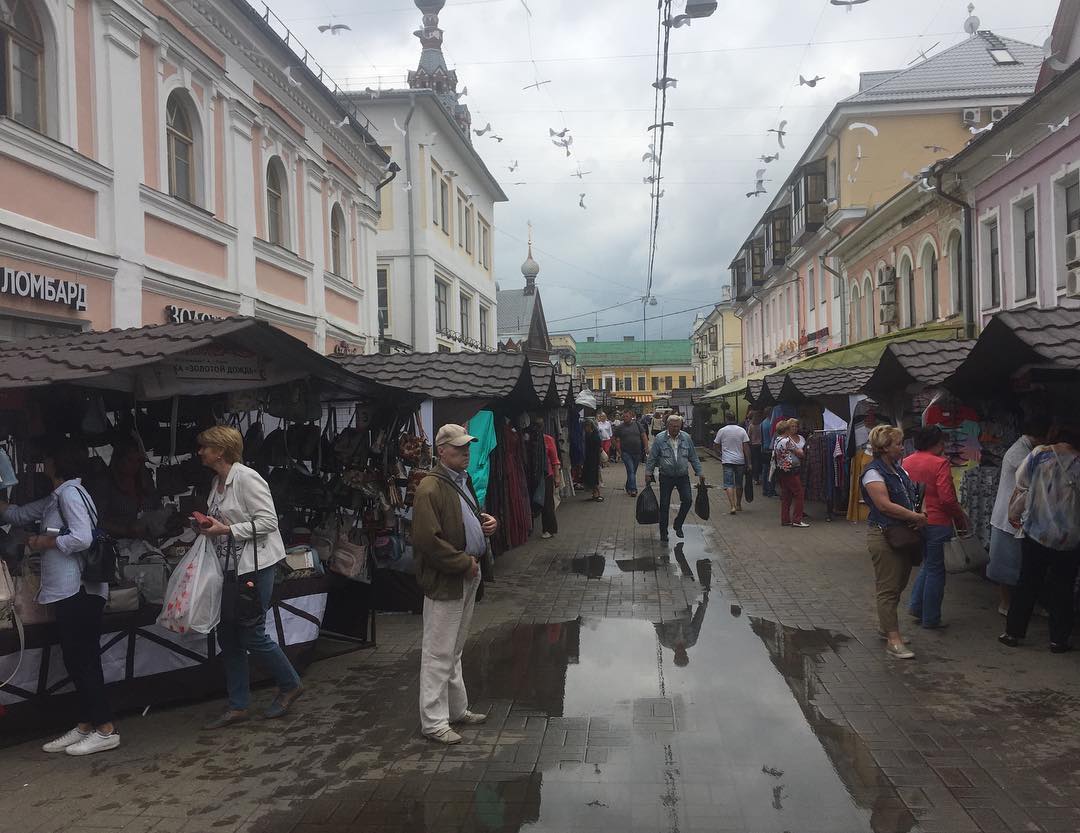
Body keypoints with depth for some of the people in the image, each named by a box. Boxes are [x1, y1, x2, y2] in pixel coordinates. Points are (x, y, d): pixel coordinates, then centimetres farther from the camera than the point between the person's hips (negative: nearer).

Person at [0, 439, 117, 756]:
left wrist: (45, 542, -10)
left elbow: (82, 538, -22)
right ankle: (86, 726, 21)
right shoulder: (55, 498, 17)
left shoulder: (70, 493, -13)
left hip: (79, 590, -9)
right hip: (67, 591, 9)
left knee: (83, 660, -6)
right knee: (78, 661, 13)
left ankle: (106, 729, -1)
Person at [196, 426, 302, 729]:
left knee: (251, 635, -3)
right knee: (227, 634, 9)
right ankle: (238, 706, 19)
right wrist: (208, 525, 3)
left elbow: (268, 520, -20)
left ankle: (290, 684, 20)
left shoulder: (246, 478, -16)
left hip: (256, 564, -9)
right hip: (230, 566, 9)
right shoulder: (217, 481, 11)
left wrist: (226, 530, -21)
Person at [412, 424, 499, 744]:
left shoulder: (463, 479, 11)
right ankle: (433, 721, 12)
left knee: (455, 649, 21)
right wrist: (465, 563, -19)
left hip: (468, 576, 10)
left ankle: (457, 709, 33)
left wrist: (488, 522, 4)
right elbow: (428, 540, -24)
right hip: (444, 580, -10)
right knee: (439, 653, 1)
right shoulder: (431, 488, -19)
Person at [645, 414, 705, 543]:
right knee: (664, 505, 2)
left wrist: (699, 473, 6)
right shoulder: (659, 439, -5)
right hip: (666, 477, -2)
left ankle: (678, 524, 15)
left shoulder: (686, 438, 2)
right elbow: (652, 458, 0)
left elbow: (693, 457, 9)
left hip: (683, 476, 2)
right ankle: (663, 532, 15)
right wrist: (648, 473, -6)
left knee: (688, 500, -8)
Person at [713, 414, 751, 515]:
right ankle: (738, 505, 26)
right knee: (739, 484, 15)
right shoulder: (742, 430, -1)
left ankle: (732, 506, -17)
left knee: (729, 484, -4)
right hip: (740, 461, 2)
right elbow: (746, 447, -3)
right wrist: (748, 461, 1)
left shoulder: (722, 431, -3)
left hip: (727, 461, -2)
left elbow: (716, 444, 7)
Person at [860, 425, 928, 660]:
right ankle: (893, 640, -1)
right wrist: (916, 517, -18)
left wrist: (919, 517, 1)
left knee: (899, 583, 16)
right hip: (884, 535, -9)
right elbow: (885, 505, -23)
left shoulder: (899, 469, 13)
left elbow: (911, 497, 20)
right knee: (888, 587, -5)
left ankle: (885, 625, 31)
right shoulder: (873, 473, -15)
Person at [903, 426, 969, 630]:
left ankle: (916, 606, 20)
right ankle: (930, 618, 13)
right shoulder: (939, 463, -16)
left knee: (928, 565, 24)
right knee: (935, 569, 5)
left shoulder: (907, 462, 4)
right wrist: (960, 516, -5)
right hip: (936, 522, -6)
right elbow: (947, 498, -20)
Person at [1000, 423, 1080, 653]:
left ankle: (1013, 632, 13)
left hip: (1036, 533, 0)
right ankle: (1058, 639, 13)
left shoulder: (1039, 454, -5)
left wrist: (1014, 513, 12)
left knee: (1028, 583, 9)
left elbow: (1022, 487, -1)